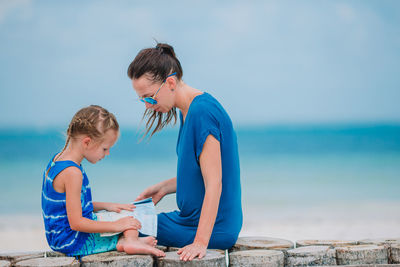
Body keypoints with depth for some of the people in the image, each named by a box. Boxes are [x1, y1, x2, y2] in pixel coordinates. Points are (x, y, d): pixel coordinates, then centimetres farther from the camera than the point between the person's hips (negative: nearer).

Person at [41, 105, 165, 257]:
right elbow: (76, 223, -25)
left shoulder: (57, 161, 9)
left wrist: (105, 206, 13)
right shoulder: (72, 173, -24)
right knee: (131, 219, -5)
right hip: (73, 243, -10)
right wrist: (116, 226, -19)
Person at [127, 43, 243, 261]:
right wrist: (164, 187, 7)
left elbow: (214, 184, -25)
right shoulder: (188, 110, 9)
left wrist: (200, 242, -27)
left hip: (213, 228, -10)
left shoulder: (202, 112, -21)